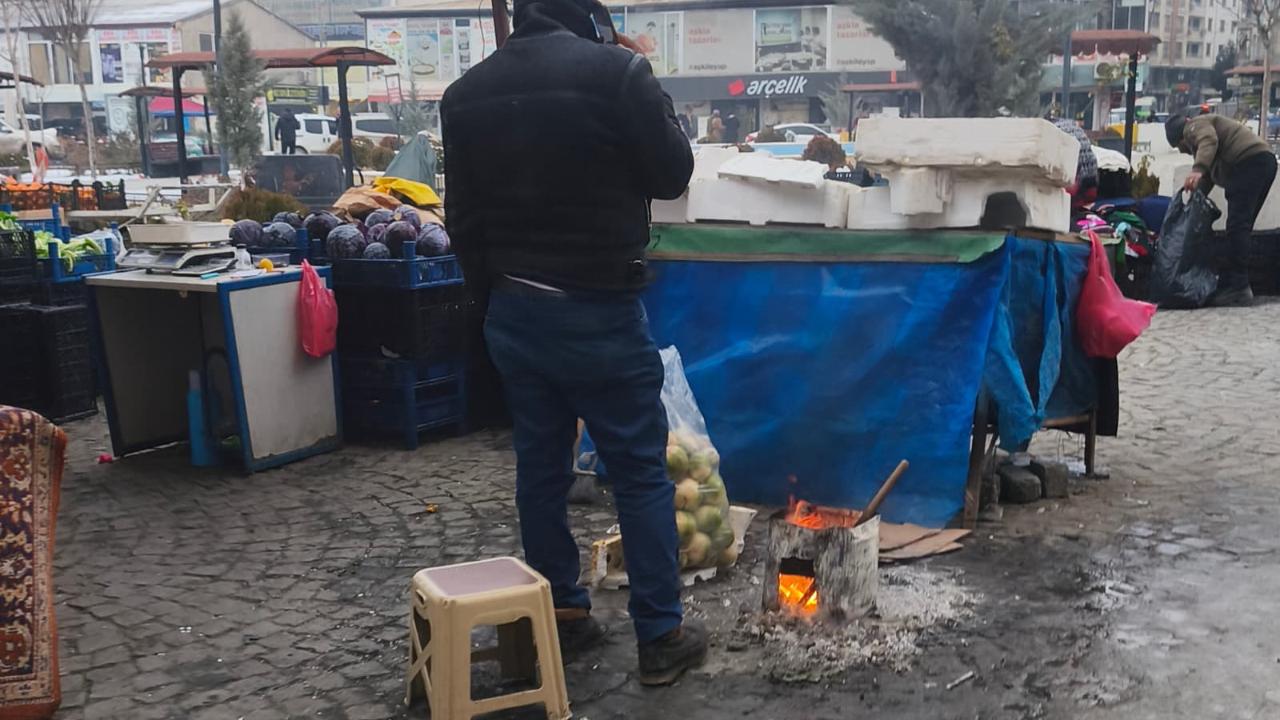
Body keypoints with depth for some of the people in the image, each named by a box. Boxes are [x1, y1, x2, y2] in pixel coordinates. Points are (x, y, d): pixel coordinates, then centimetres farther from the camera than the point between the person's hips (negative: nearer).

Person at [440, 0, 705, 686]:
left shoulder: (466, 92, 5)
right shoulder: (615, 70, -14)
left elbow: (462, 218, 9)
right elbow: (672, 174, -3)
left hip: (511, 313, 6)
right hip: (598, 313, -6)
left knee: (540, 468, 14)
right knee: (641, 474, 5)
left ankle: (560, 618, 25)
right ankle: (660, 636, 12)